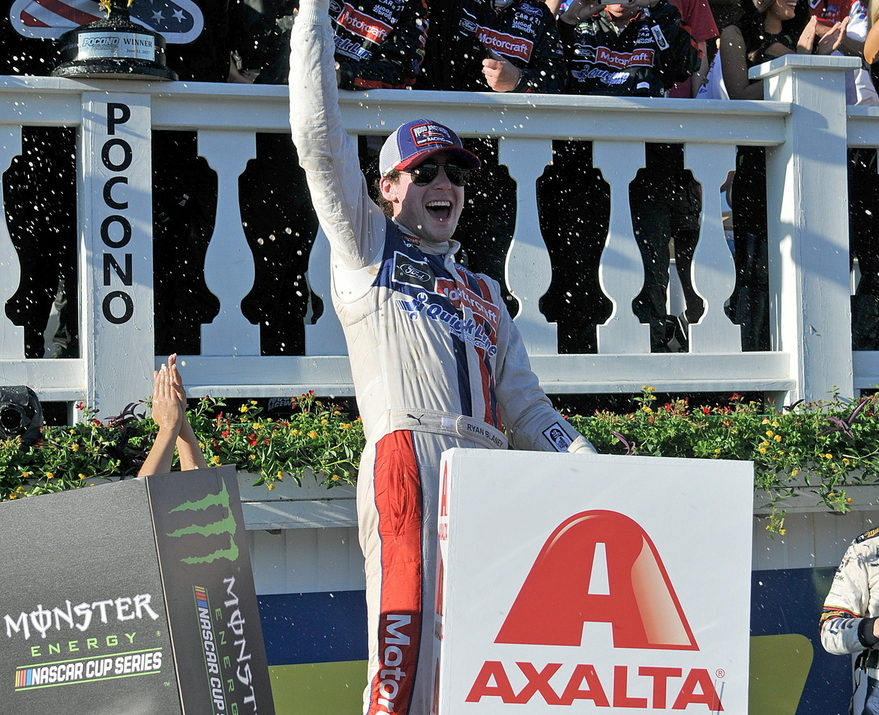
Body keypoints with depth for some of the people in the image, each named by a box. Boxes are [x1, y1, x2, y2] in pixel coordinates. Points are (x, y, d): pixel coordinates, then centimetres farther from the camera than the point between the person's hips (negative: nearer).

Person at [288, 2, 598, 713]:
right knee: (408, 651, -17)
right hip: (408, 460, -5)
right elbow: (319, 139, 9)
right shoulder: (367, 248, 19)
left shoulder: (483, 293, 31)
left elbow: (525, 406, 25)